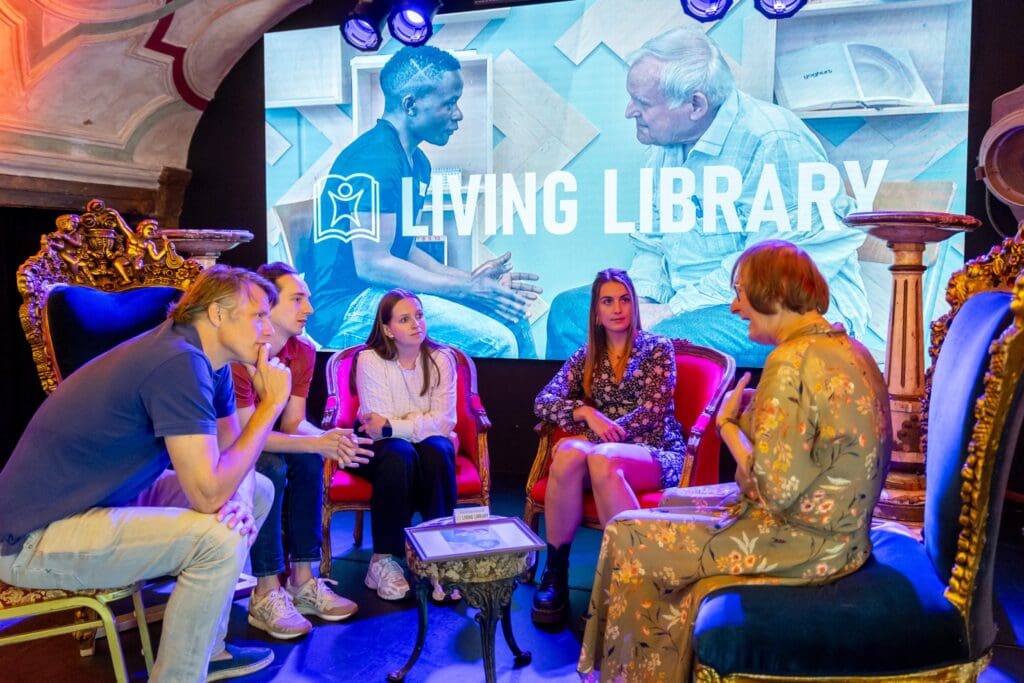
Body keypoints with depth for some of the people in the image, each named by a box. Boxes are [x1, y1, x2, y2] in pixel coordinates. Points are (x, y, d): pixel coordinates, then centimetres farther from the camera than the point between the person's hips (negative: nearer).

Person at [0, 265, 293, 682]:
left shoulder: (211, 362, 2)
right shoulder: (180, 361, -27)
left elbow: (231, 452, 8)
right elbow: (208, 494, -30)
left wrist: (238, 499, -14)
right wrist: (271, 403, -23)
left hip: (112, 499, 10)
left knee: (258, 490, 7)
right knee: (218, 539, -27)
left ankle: (206, 648, 16)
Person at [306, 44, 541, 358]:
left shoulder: (417, 162, 12)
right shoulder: (375, 159, -18)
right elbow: (372, 264, -22)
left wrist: (472, 279, 0)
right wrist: (469, 288, -17)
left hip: (381, 290, 10)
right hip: (346, 306, -10)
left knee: (512, 311, 9)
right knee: (495, 341, -22)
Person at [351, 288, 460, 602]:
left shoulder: (441, 358, -5)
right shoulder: (370, 359, -11)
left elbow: (444, 422, -15)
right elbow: (378, 428, -16)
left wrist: (392, 425, -24)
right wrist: (423, 421, -19)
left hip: (429, 446, 2)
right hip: (383, 449, -2)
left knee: (437, 451, -32)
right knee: (400, 454, -35)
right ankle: (383, 559, -24)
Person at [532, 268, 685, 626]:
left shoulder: (658, 349, 6)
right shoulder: (587, 356, 15)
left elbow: (653, 411, -7)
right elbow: (543, 401, 4)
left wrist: (599, 432, -15)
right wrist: (585, 412, -15)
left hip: (657, 455, -3)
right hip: (603, 450, 3)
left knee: (601, 457, -37)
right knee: (569, 454, -34)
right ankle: (554, 572, -25)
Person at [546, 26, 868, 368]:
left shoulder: (774, 144, -17)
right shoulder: (668, 145, 10)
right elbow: (650, 243, 15)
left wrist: (673, 310, -22)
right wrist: (640, 298, -5)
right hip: (690, 303, 8)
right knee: (569, 308, -2)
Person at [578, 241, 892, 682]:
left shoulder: (793, 361, -24)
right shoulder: (848, 348, 5)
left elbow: (774, 490, -25)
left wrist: (728, 423, -11)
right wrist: (753, 413, 2)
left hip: (799, 544, -10)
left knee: (626, 537, 0)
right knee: (671, 503, 24)